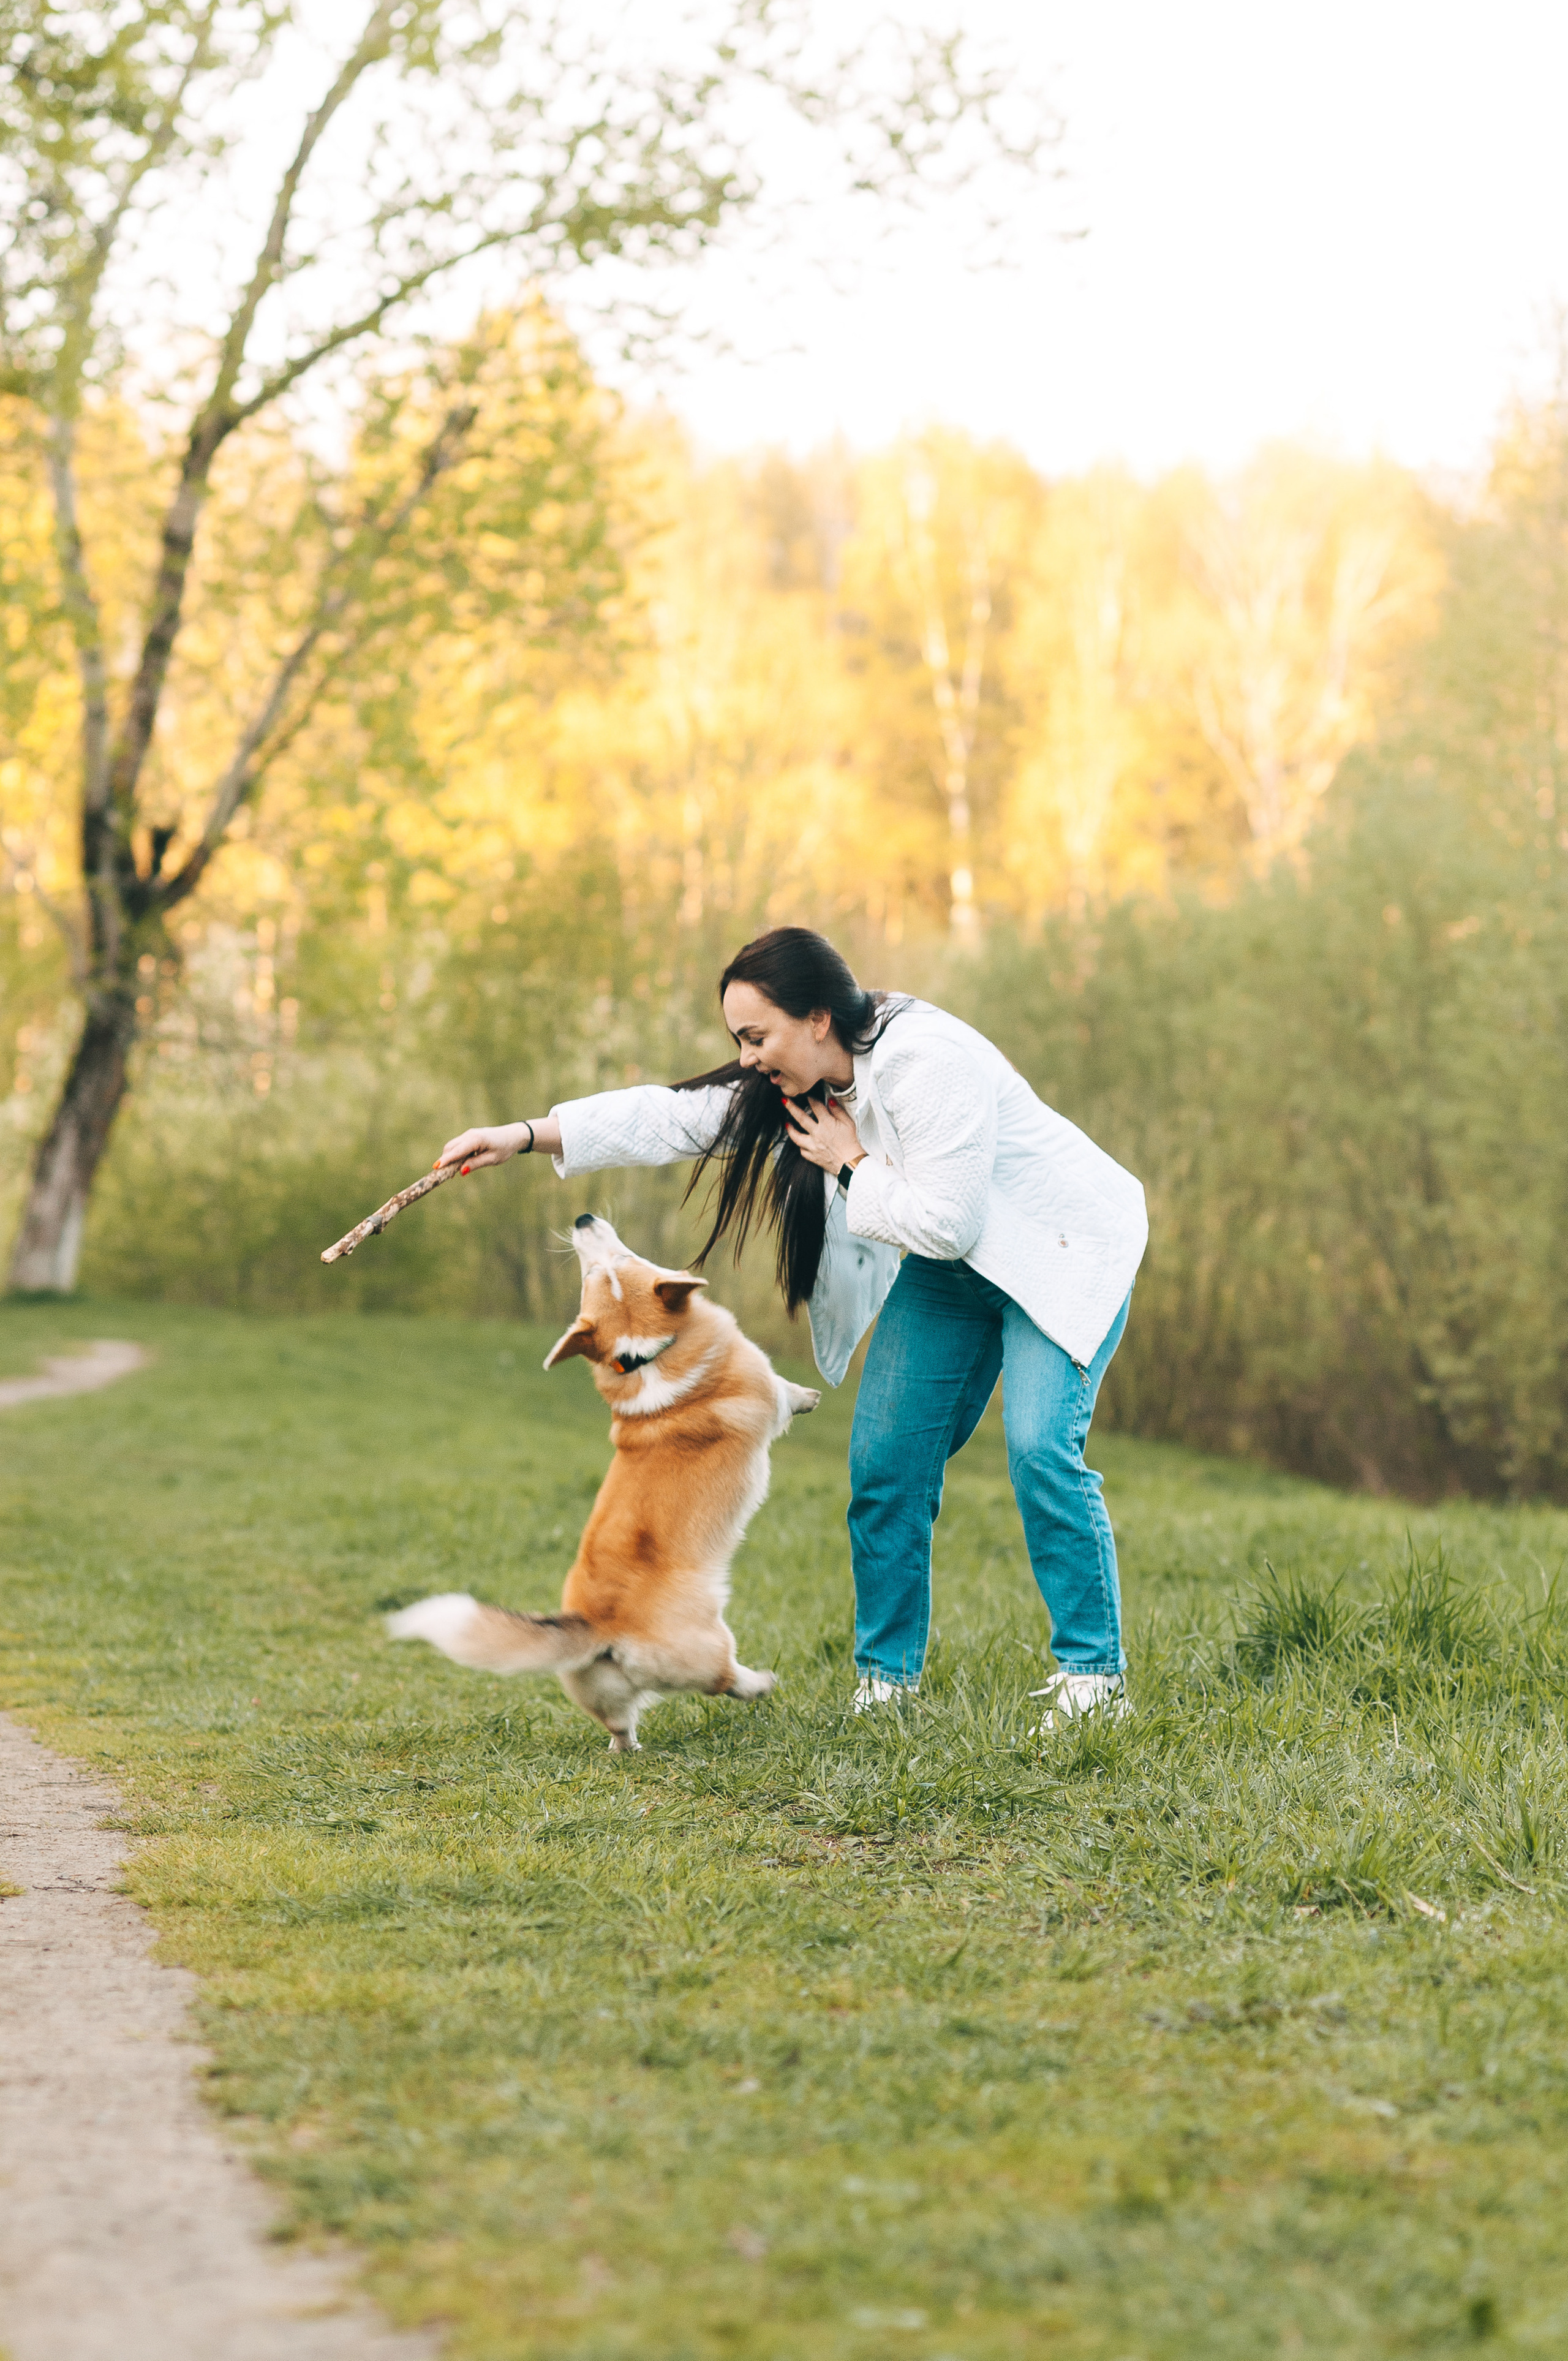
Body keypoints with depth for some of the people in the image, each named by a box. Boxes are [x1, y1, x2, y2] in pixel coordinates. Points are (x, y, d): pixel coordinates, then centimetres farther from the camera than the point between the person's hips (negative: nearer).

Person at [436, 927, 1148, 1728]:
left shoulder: (928, 1067, -31)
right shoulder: (795, 1084, -5)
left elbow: (944, 1224, -32)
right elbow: (673, 1115, -4)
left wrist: (851, 1167, -21)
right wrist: (526, 1136, -10)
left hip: (1061, 1254, -8)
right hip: (946, 1274, 8)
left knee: (1042, 1448, -21)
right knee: (886, 1457, -2)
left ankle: (1092, 1674, -11)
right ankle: (885, 1681, 6)